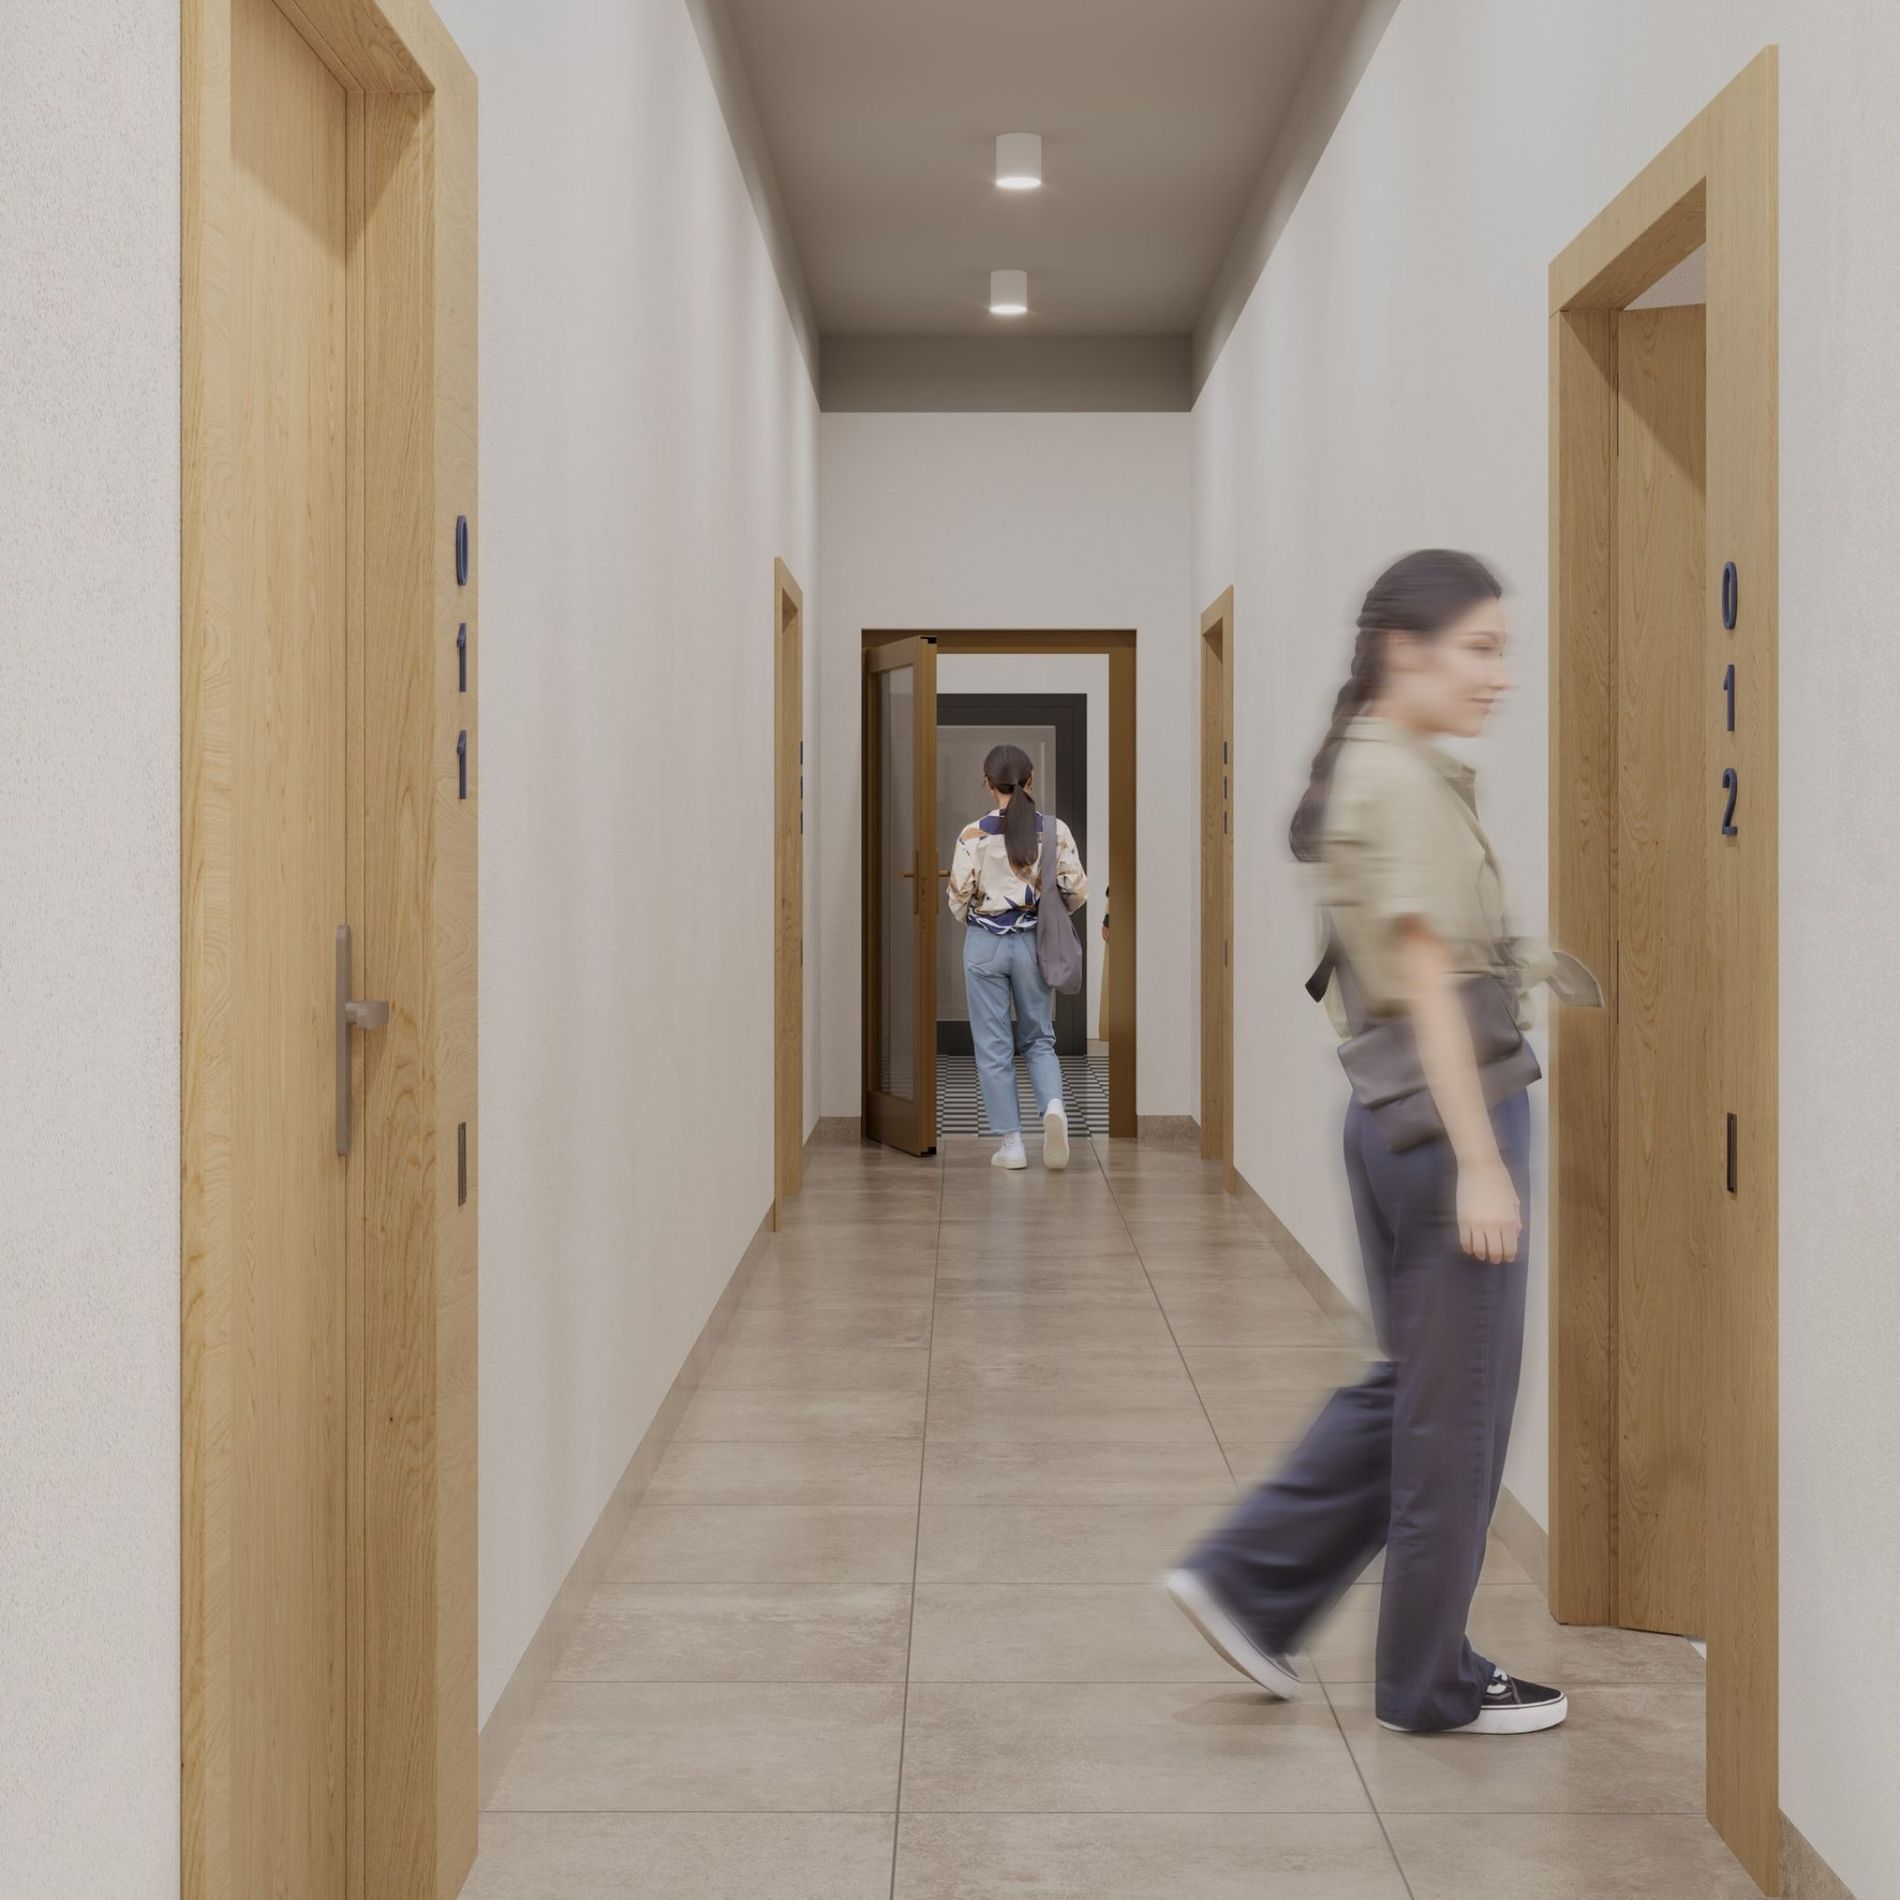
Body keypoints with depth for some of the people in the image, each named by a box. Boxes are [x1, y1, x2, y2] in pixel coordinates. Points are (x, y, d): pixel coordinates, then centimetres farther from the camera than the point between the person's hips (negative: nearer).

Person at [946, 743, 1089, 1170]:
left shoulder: (973, 835, -10)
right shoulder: (1055, 830, -6)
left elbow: (959, 897, -7)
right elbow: (1077, 891, -3)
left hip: (985, 943, -2)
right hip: (1033, 942, 2)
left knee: (994, 1046, 8)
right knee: (1039, 1039, 16)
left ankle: (1011, 1144, 8)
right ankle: (1054, 1106, -12)